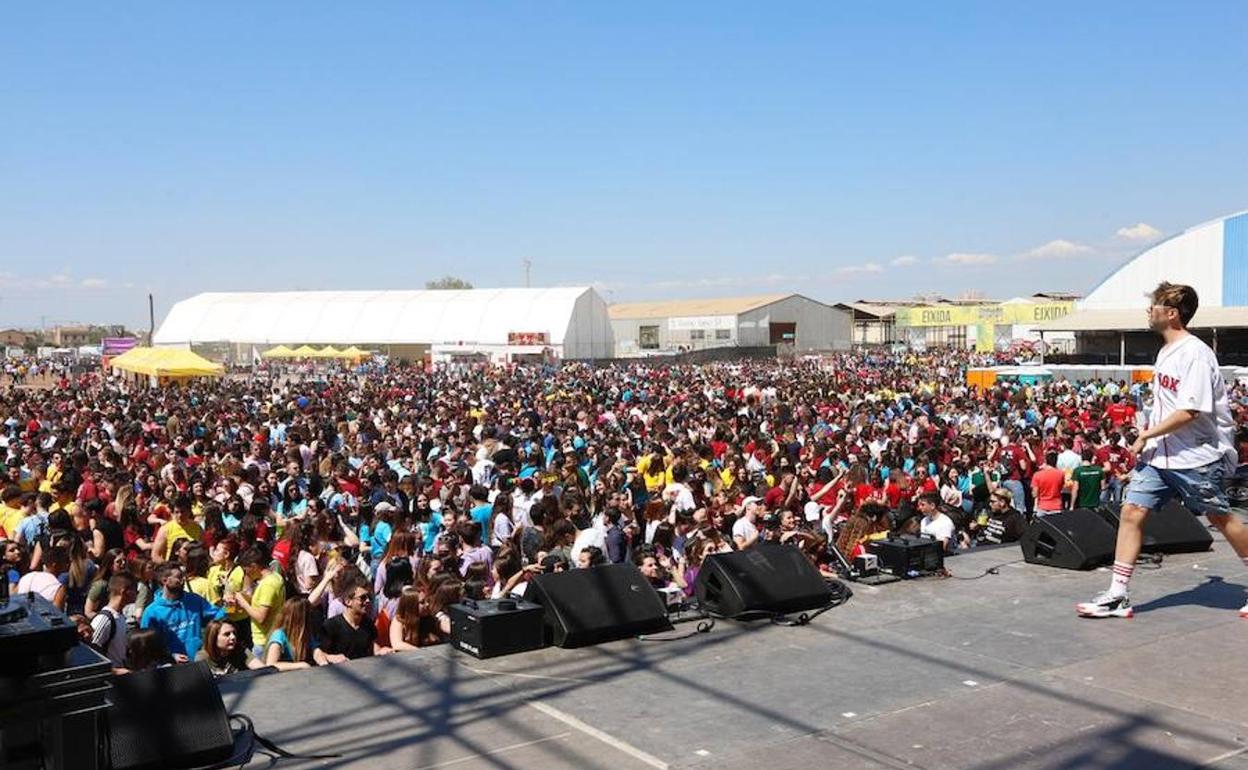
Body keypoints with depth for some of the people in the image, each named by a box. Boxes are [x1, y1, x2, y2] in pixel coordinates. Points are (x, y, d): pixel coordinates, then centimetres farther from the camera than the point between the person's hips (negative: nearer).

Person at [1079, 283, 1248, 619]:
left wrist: (1146, 435, -17)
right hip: (1159, 453, 8)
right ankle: (1118, 596, 0)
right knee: (1131, 512, -2)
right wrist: (1149, 439, 15)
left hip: (1196, 457, -8)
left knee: (1220, 518, 8)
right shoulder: (1165, 352, 10)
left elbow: (1188, 412, -23)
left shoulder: (1195, 354, -17)